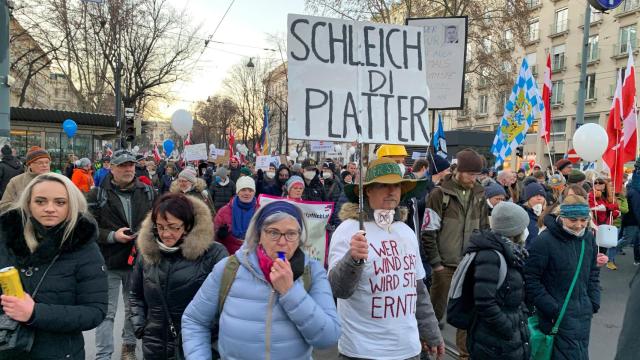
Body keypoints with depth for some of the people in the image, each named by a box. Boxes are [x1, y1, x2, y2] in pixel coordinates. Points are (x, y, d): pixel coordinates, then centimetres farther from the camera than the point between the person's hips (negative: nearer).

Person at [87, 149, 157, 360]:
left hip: (138, 260, 3)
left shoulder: (147, 192, 4)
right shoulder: (98, 194, -6)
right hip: (109, 262, -3)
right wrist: (112, 236, -19)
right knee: (106, 312, 4)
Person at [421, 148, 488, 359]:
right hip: (445, 265, -4)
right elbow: (428, 232, -9)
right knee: (436, 311, 7)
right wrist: (436, 262, -11)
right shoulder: (440, 194, -9)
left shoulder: (479, 195, 7)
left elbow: (484, 229, 15)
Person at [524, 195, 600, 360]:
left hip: (584, 313, 7)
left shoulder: (588, 237, 3)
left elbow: (593, 273, 16)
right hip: (559, 315, -6)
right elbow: (530, 280, -16)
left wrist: (594, 302, 8)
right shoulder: (544, 241, -18)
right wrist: (552, 309, -15)